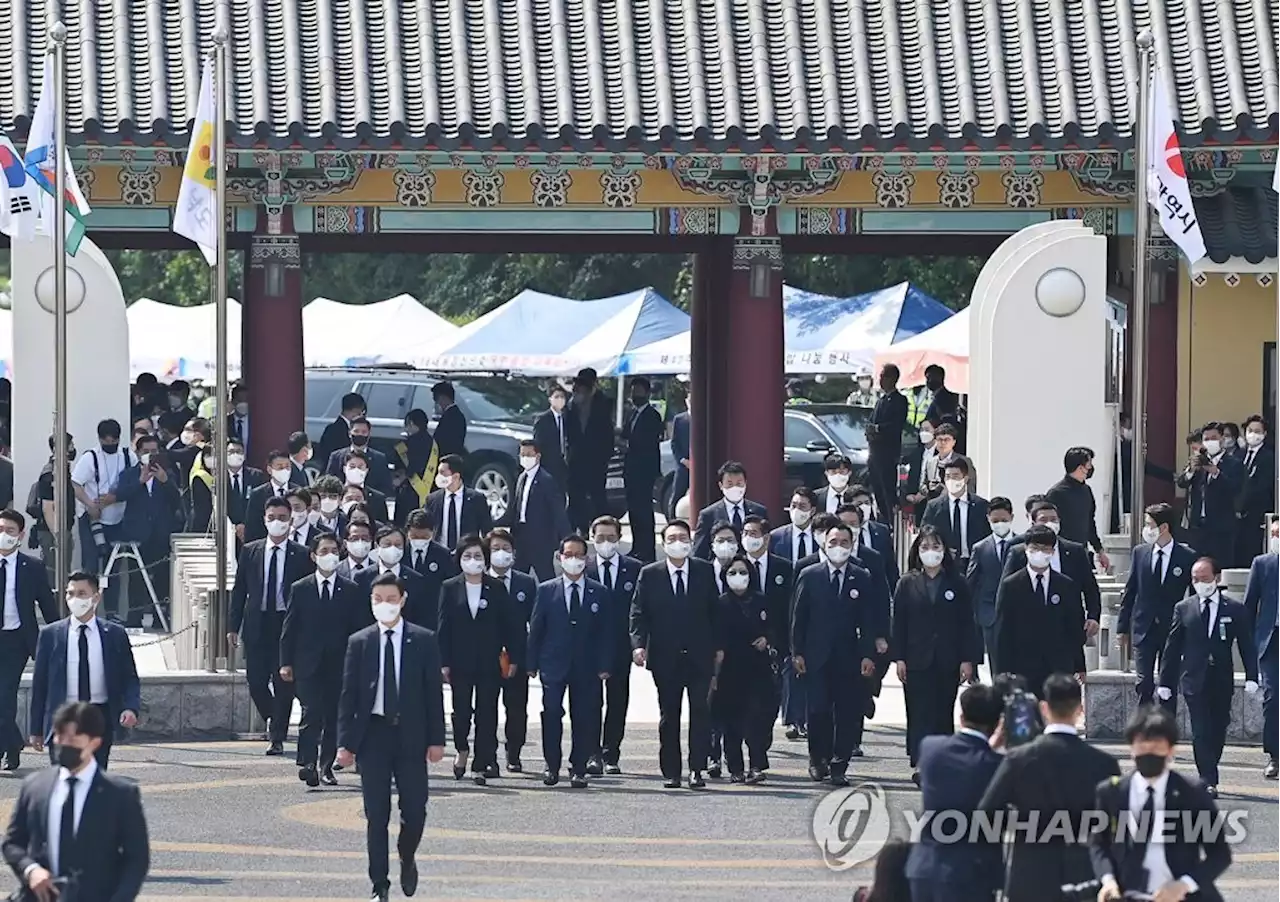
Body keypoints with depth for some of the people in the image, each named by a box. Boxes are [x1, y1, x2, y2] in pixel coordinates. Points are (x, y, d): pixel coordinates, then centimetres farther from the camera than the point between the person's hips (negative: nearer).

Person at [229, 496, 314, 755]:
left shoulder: (301, 556, 0)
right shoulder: (250, 552, 7)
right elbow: (239, 590, 9)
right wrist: (234, 626, 4)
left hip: (288, 625, -2)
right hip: (257, 625, 2)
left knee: (284, 684, -4)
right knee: (255, 681, 0)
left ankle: (277, 738, 3)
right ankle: (273, 721, 27)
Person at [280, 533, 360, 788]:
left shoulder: (351, 591, 6)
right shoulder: (300, 589, 5)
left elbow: (358, 629, 6)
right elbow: (289, 629, 5)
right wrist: (286, 662, -2)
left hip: (339, 665, 1)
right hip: (308, 664, -1)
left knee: (333, 716, 5)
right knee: (311, 713, -13)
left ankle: (326, 766, 14)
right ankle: (307, 763, -18)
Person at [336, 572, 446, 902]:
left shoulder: (423, 641, 3)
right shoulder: (359, 643, 4)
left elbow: (434, 691, 2)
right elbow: (348, 695, 4)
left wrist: (436, 739, -3)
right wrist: (345, 742, -3)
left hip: (411, 735, 0)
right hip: (373, 734, 0)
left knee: (415, 809, -2)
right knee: (376, 815, 1)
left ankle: (406, 859, 29)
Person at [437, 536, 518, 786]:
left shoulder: (497, 589, 2)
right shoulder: (450, 588, 2)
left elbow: (509, 625, 3)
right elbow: (443, 626, 1)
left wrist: (513, 658, -2)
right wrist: (444, 662, -4)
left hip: (490, 662, 0)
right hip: (461, 662, 0)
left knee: (486, 713, 0)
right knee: (461, 710, 2)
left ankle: (481, 765, 5)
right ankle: (462, 750, 29)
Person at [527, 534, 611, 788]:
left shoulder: (599, 593, 7)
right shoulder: (547, 591, 6)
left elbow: (604, 632, 6)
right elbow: (536, 630, 6)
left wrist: (603, 666, -1)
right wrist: (532, 664, 0)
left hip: (586, 666, 0)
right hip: (553, 663, 0)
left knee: (584, 717, 0)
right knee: (551, 713, -7)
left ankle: (579, 769, 8)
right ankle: (552, 766, 5)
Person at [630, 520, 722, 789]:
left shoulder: (705, 571, 5)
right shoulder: (649, 575, 3)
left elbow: (715, 611, 9)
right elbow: (638, 613, 1)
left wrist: (718, 646, 4)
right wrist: (638, 644, -14)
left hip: (699, 655, 0)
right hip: (665, 656, 0)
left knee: (700, 711, -7)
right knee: (669, 715, 6)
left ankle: (697, 769, -6)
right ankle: (671, 772, 11)